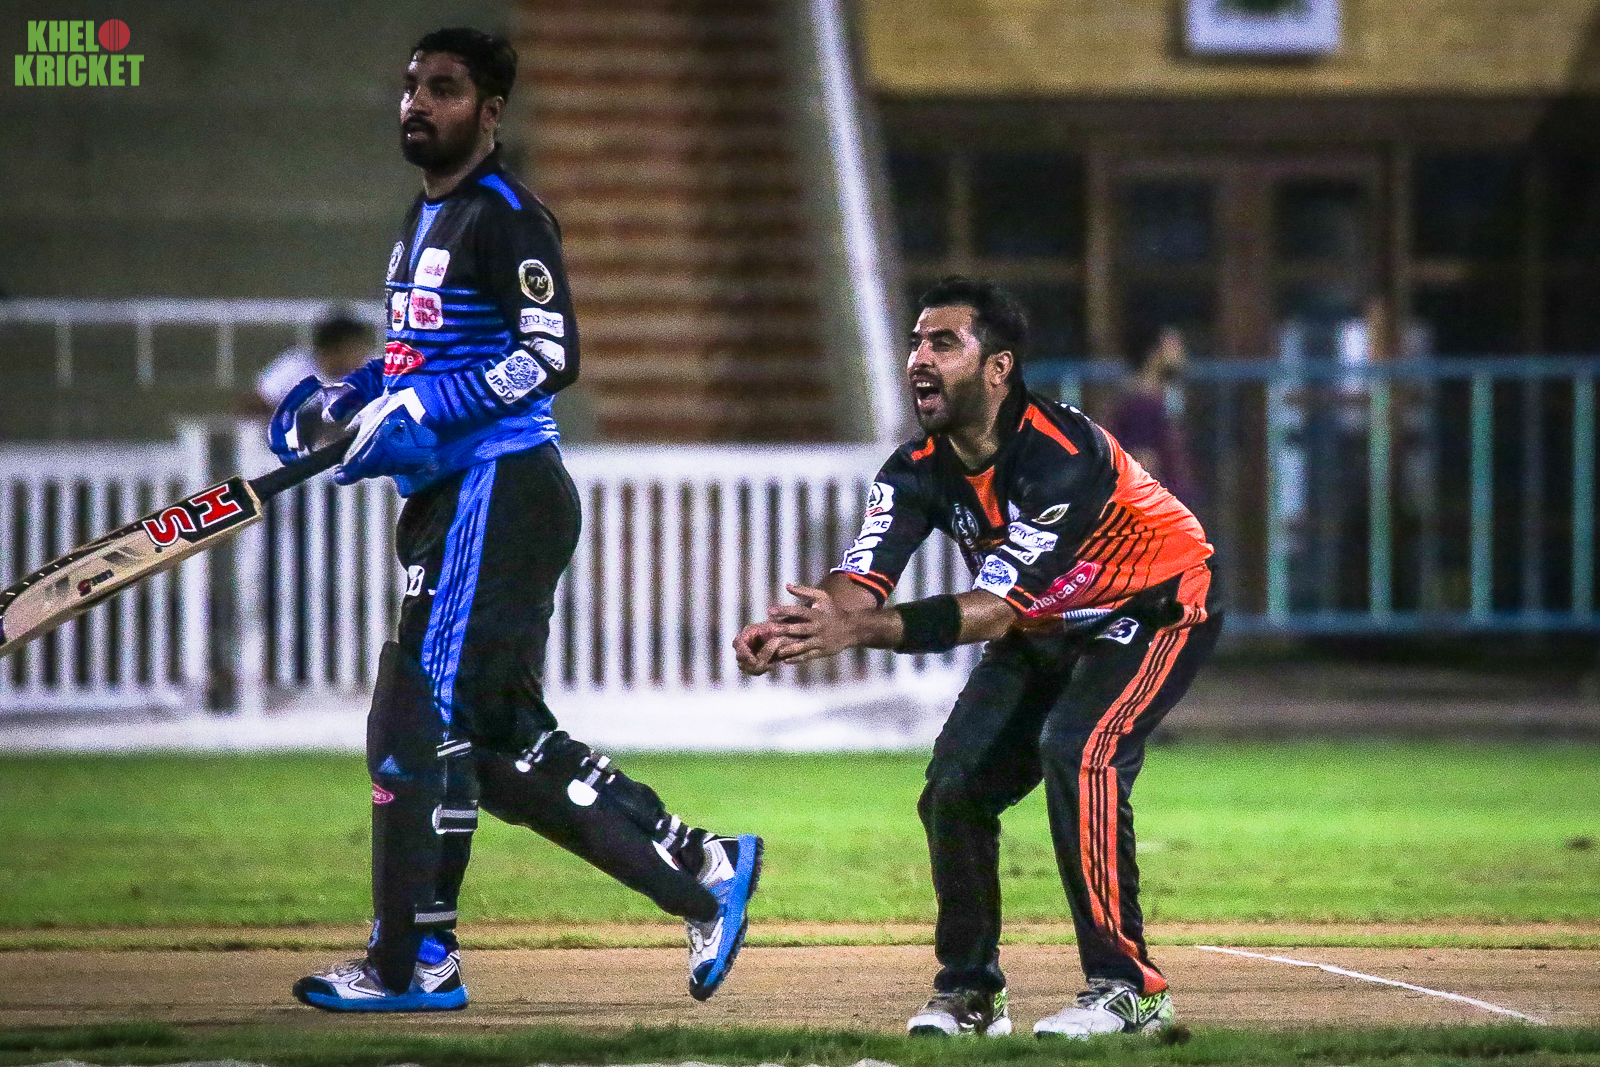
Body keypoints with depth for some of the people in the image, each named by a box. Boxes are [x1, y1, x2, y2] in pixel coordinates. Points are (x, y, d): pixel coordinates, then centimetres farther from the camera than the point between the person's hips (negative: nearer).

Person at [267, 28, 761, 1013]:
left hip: (502, 493, -10)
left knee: (421, 724, -10)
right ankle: (702, 868, 13)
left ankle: (413, 962, -6)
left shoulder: (506, 218, -10)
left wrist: (425, 409, -23)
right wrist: (348, 402, 15)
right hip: (451, 503, 10)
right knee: (502, 741, 9)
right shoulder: (427, 221, 20)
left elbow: (554, 356, -19)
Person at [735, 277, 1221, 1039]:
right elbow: (860, 583, -26)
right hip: (1043, 631, 7)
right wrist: (792, 628, -50)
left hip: (1155, 612, -7)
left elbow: (997, 607, -42)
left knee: (1076, 750, -29)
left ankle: (1126, 986, -22)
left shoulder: (1064, 456, -35)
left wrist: (864, 629, -55)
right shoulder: (919, 469, -14)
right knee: (955, 783, -3)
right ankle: (968, 990, 17)